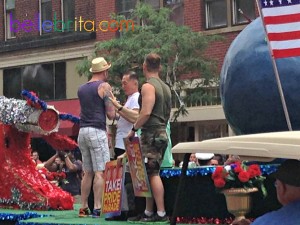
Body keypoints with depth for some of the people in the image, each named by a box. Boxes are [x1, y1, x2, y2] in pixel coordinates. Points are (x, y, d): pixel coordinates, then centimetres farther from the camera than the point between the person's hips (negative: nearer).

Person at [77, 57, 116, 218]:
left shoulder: (81, 89, 15)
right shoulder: (104, 86, -4)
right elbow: (111, 114, -7)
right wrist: (113, 103, 13)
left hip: (82, 131, 7)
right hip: (97, 132, -7)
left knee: (87, 172, 12)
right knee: (100, 172, -6)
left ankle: (83, 208, 10)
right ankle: (97, 209, -11)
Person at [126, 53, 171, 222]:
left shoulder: (148, 86, -11)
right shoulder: (165, 87, 17)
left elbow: (146, 112, -20)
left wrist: (134, 129, -10)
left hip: (151, 134, -9)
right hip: (162, 133, 9)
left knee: (152, 173, -9)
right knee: (151, 173, 12)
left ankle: (161, 213, -12)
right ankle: (149, 212, 15)